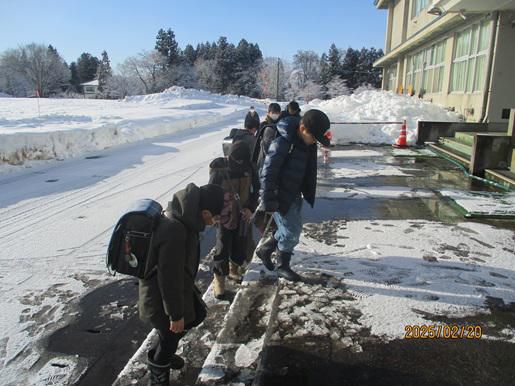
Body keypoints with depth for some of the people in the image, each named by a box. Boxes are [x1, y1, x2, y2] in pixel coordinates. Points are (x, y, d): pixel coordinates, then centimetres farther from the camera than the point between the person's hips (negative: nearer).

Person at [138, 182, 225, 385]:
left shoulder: (181, 219, -6)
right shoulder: (174, 232, -37)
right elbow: (169, 277, -29)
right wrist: (176, 313, -17)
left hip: (177, 287, 9)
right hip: (160, 297, -9)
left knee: (197, 314, 24)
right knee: (171, 334, 13)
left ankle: (163, 353, 45)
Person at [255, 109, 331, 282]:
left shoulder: (308, 143, -1)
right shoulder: (282, 143, -26)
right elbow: (267, 174, -24)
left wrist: (308, 194, 18)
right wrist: (267, 203, -22)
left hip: (295, 195, 8)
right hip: (280, 196, -8)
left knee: (293, 229, 17)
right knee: (291, 232, 0)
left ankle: (264, 249, 37)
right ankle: (283, 267, 22)